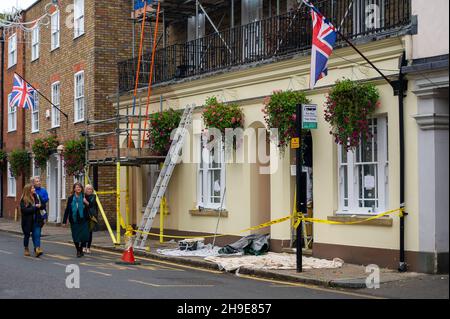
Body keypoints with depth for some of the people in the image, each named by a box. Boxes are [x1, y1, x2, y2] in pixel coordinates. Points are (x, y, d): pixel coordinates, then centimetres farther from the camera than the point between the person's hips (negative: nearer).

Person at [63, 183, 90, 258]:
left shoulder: (84, 197, 1)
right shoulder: (71, 198, 3)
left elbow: (89, 209, 5)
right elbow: (67, 210, 5)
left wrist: (87, 203, -17)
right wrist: (64, 221, 4)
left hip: (83, 220, -1)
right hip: (74, 220, 1)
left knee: (84, 236, -4)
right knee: (76, 237, 2)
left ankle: (81, 249, 18)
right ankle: (78, 251, 19)